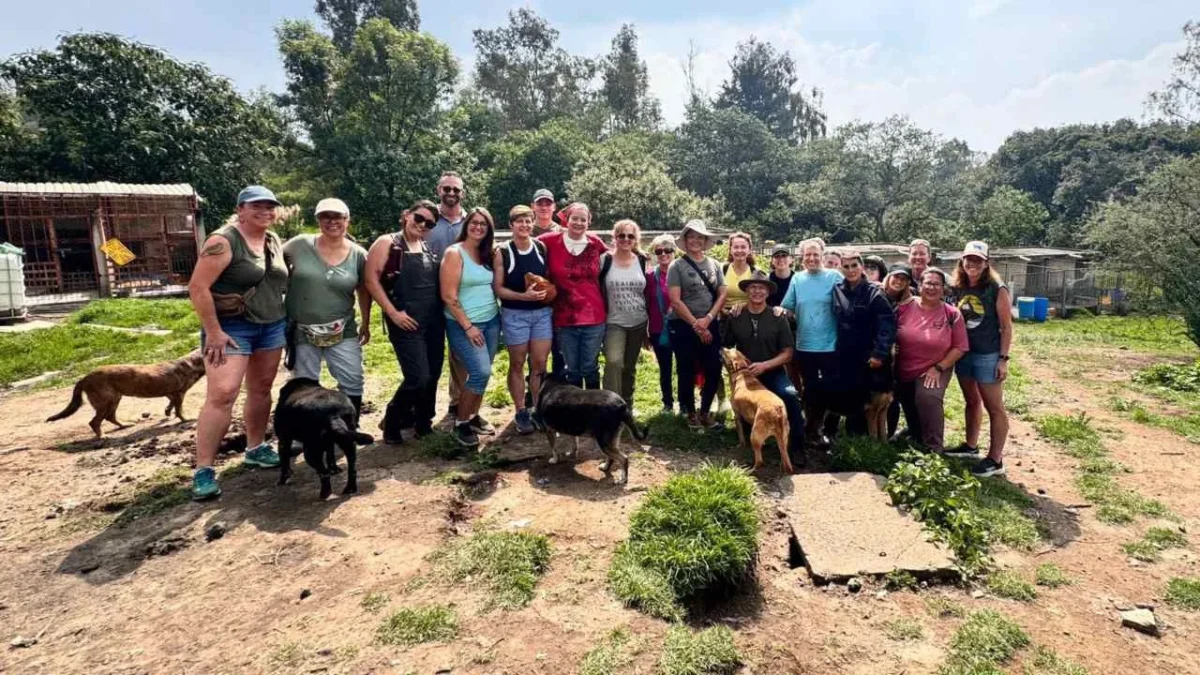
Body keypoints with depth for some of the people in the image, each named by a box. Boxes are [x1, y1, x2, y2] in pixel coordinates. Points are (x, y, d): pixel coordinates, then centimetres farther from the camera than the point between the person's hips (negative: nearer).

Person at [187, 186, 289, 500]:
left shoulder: (274, 241, 9)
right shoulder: (223, 241, -14)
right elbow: (198, 287, -17)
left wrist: (285, 321, 13)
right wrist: (213, 332, -19)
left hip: (272, 327, 7)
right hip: (231, 328, -7)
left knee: (261, 389, 13)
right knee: (222, 394, -12)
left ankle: (256, 448, 29)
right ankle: (203, 470, -6)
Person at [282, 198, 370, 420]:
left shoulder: (358, 254, -3)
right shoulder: (300, 245, -6)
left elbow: (363, 291, 8)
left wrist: (366, 324, 13)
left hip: (342, 333, 1)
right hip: (301, 332, 0)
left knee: (353, 384, 3)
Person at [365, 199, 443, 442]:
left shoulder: (429, 248, 13)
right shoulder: (387, 243, -4)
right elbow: (371, 280, -10)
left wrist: (442, 310, 10)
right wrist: (392, 313, -14)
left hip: (434, 321, 6)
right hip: (407, 322, -6)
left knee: (433, 375, 9)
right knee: (419, 377, -12)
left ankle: (423, 421, 29)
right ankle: (392, 421, 11)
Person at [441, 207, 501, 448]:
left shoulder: (487, 254, 10)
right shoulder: (454, 253, -10)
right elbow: (449, 296, -15)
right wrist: (468, 326, -15)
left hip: (491, 321, 6)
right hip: (463, 324, -6)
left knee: (482, 373, 8)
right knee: (480, 373, -12)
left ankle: (473, 416, 24)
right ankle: (460, 423, 4)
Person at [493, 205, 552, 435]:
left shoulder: (542, 247, 2)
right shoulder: (502, 252, -8)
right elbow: (497, 287, -9)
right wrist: (523, 296, -21)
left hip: (542, 312, 3)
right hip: (514, 315, -3)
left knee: (540, 363, 6)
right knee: (517, 364, 8)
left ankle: (538, 409, 21)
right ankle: (521, 412, 20)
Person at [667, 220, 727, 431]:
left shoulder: (714, 265, 8)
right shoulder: (677, 266, -4)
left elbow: (722, 295, 4)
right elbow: (675, 301, -10)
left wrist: (708, 319, -10)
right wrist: (696, 325, -11)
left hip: (710, 325, 4)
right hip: (683, 326, -3)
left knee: (714, 370, 2)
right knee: (687, 372, 4)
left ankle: (705, 413, 20)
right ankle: (691, 413, 21)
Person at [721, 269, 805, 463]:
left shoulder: (778, 318, -6)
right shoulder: (735, 318, -3)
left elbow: (787, 353, -6)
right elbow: (726, 347, 8)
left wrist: (764, 365, -20)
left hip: (773, 373, -2)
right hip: (745, 375, 2)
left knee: (790, 396, -30)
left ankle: (796, 447, -16)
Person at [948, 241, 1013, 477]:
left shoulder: (997, 290, -10)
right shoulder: (957, 289, 5)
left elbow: (1006, 327, -10)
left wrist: (1003, 359, -14)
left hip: (988, 356, -6)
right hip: (963, 353, 6)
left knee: (994, 408, 1)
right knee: (972, 402, 19)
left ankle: (995, 460, 6)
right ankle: (971, 446, 32)